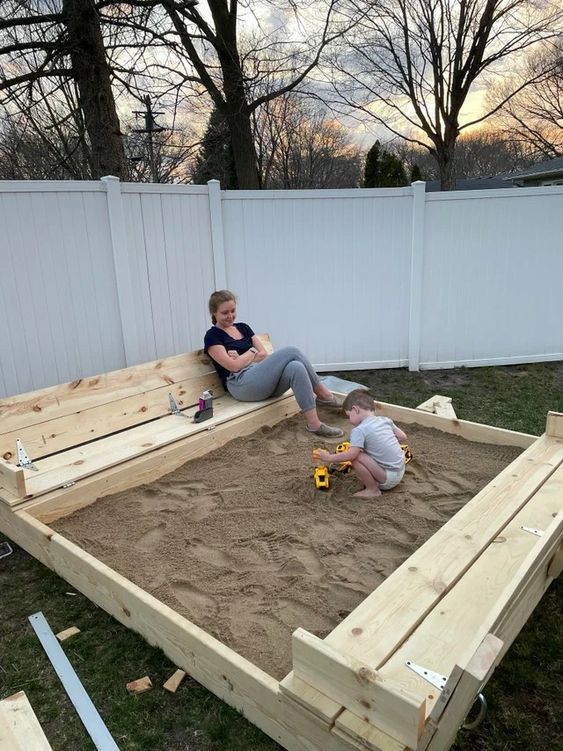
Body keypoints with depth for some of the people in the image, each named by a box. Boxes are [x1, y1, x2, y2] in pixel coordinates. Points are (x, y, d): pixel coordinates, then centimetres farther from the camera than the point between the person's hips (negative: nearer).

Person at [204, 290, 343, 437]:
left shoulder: (243, 327, 21)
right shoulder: (213, 336, 1)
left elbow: (264, 355, 12)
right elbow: (234, 366, -10)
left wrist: (242, 359, -5)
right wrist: (252, 351, 5)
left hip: (263, 381, 7)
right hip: (241, 385, -7)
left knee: (296, 367, -26)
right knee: (291, 352, -19)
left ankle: (314, 424, -27)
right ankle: (324, 395, -12)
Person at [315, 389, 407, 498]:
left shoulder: (359, 430, -17)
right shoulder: (385, 420, 4)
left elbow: (351, 454, -25)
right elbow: (403, 437, 10)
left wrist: (329, 458, -12)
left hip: (389, 478, -8)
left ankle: (372, 490, -4)